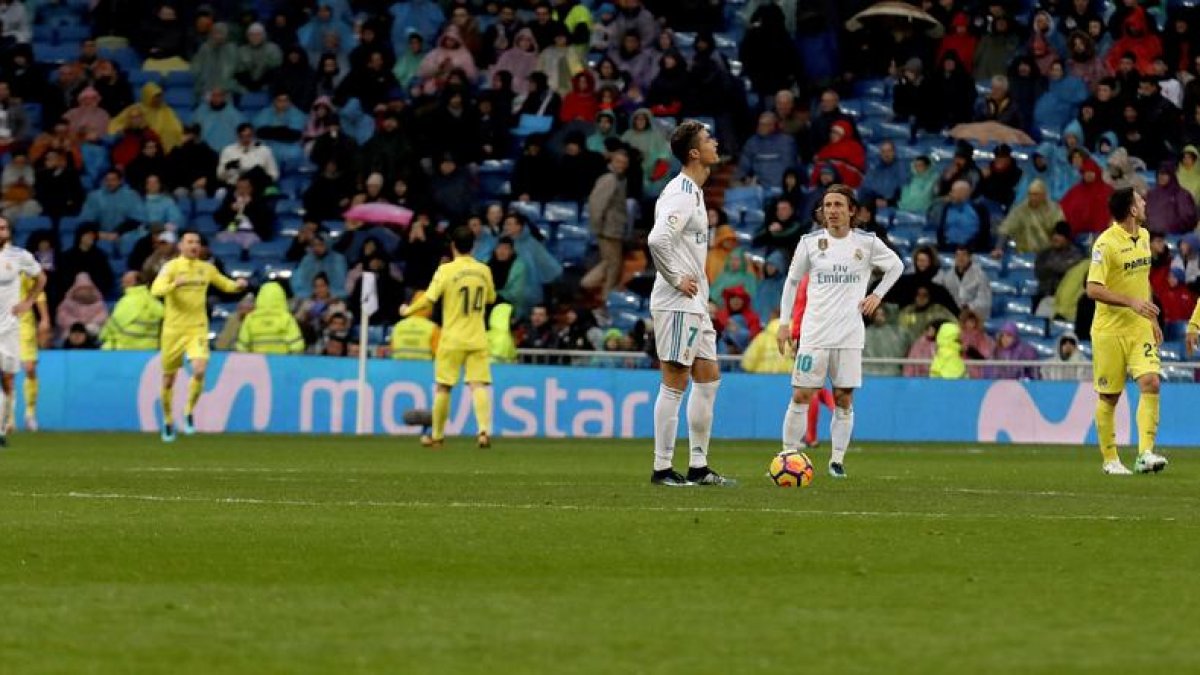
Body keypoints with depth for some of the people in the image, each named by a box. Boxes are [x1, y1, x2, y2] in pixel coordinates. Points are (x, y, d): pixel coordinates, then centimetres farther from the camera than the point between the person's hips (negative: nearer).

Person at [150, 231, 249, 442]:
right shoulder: (171, 267, -6)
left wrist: (237, 285, -1)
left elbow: (225, 284, 22)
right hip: (174, 329, -2)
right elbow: (156, 290, -20)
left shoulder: (206, 268, 7)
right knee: (168, 379, 7)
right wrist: (175, 284, -39)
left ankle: (189, 413, 1)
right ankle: (168, 421, 28)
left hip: (198, 329, 2)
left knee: (199, 371, -21)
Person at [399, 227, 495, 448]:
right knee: (479, 385, -3)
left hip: (452, 339, -3)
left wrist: (408, 310, 4)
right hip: (478, 339, 3)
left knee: (442, 387, 9)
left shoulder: (446, 270, -9)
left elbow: (428, 300, -12)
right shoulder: (484, 271, 4)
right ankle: (484, 430, -22)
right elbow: (491, 298, 20)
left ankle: (437, 436, 18)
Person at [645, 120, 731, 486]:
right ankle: (662, 469, -2)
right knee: (675, 383, -6)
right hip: (677, 304, -10)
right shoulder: (683, 194, -17)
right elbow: (657, 239, -30)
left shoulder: (692, 191, 15)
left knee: (708, 378, 12)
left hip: (693, 304, 10)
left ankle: (699, 467, 16)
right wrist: (677, 279, -20)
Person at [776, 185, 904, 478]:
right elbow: (792, 281, 11)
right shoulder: (810, 242, 2)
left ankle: (838, 459, 11)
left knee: (844, 399, 1)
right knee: (801, 396, -5)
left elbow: (896, 266, 18)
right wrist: (784, 322, 6)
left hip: (850, 335, 0)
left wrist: (877, 295, 7)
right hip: (814, 333, 0)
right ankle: (789, 454, 2)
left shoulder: (866, 243, 1)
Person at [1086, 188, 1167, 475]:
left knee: (1150, 383, -13)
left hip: (1140, 328, 6)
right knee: (1109, 397, 2)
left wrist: (1153, 319, 23)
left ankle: (1145, 454, -17)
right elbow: (1093, 289, -19)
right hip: (1110, 330, -6)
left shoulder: (1143, 236, 10)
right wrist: (1132, 303, -25)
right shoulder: (1106, 243, -14)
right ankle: (1110, 459, 15)